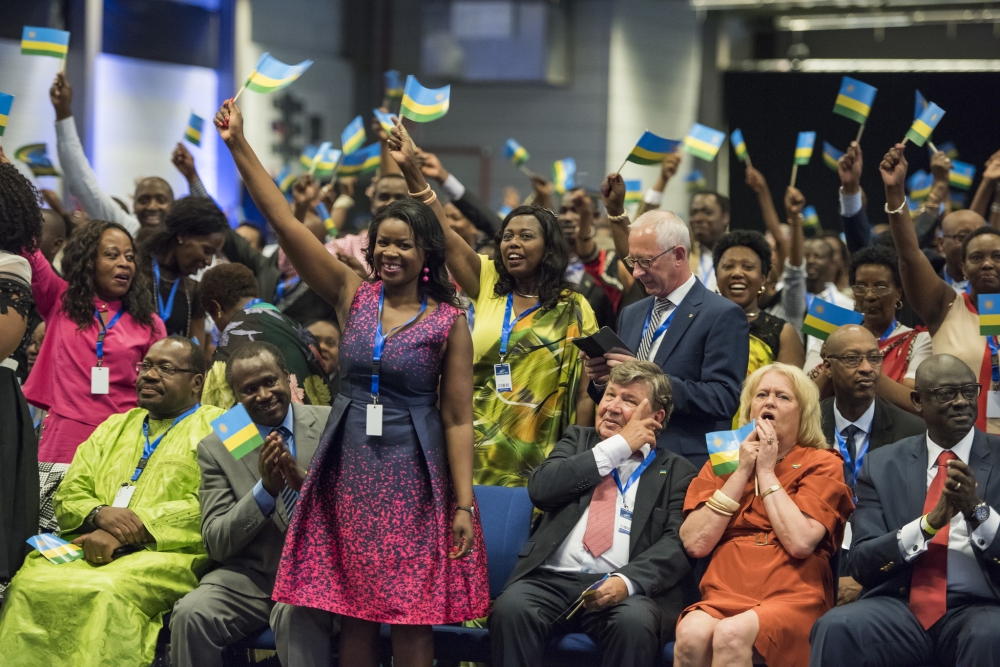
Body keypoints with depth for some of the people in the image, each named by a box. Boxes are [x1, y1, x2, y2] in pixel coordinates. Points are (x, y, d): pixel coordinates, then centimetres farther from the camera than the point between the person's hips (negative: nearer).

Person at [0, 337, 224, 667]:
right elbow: (69, 495, 19)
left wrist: (134, 529, -14)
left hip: (165, 552, -5)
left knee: (110, 593, -36)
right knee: (27, 584, -24)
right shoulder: (114, 427, 27)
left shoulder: (217, 427, 7)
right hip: (89, 550, 5)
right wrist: (100, 514, -5)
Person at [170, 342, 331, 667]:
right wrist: (265, 489, -17)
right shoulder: (215, 448, 4)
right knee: (191, 613, -28)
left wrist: (305, 480, -20)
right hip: (252, 578, 2)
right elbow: (216, 543, -1)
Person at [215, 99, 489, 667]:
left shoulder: (449, 323, -3)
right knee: (354, 613, 7)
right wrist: (239, 145, -9)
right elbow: (285, 222, -2)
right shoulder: (354, 296, 3)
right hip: (350, 470, 3)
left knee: (411, 619, -1)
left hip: (412, 476, -3)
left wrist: (464, 504, -9)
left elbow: (458, 419, -4)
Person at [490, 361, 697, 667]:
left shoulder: (676, 471, 14)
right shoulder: (579, 440, 22)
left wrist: (628, 581, -20)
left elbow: (678, 543, -1)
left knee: (634, 622, -36)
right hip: (552, 578, 2)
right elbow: (540, 488, 1)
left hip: (627, 588, -1)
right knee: (511, 608, -31)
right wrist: (617, 447, 1)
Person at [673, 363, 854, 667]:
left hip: (793, 599, -3)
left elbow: (801, 542, -10)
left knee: (732, 634, -35)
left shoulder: (822, 464, 7)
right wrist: (741, 472, 0)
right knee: (691, 633, -32)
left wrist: (766, 472, -2)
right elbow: (695, 544, 2)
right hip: (724, 596, 3)